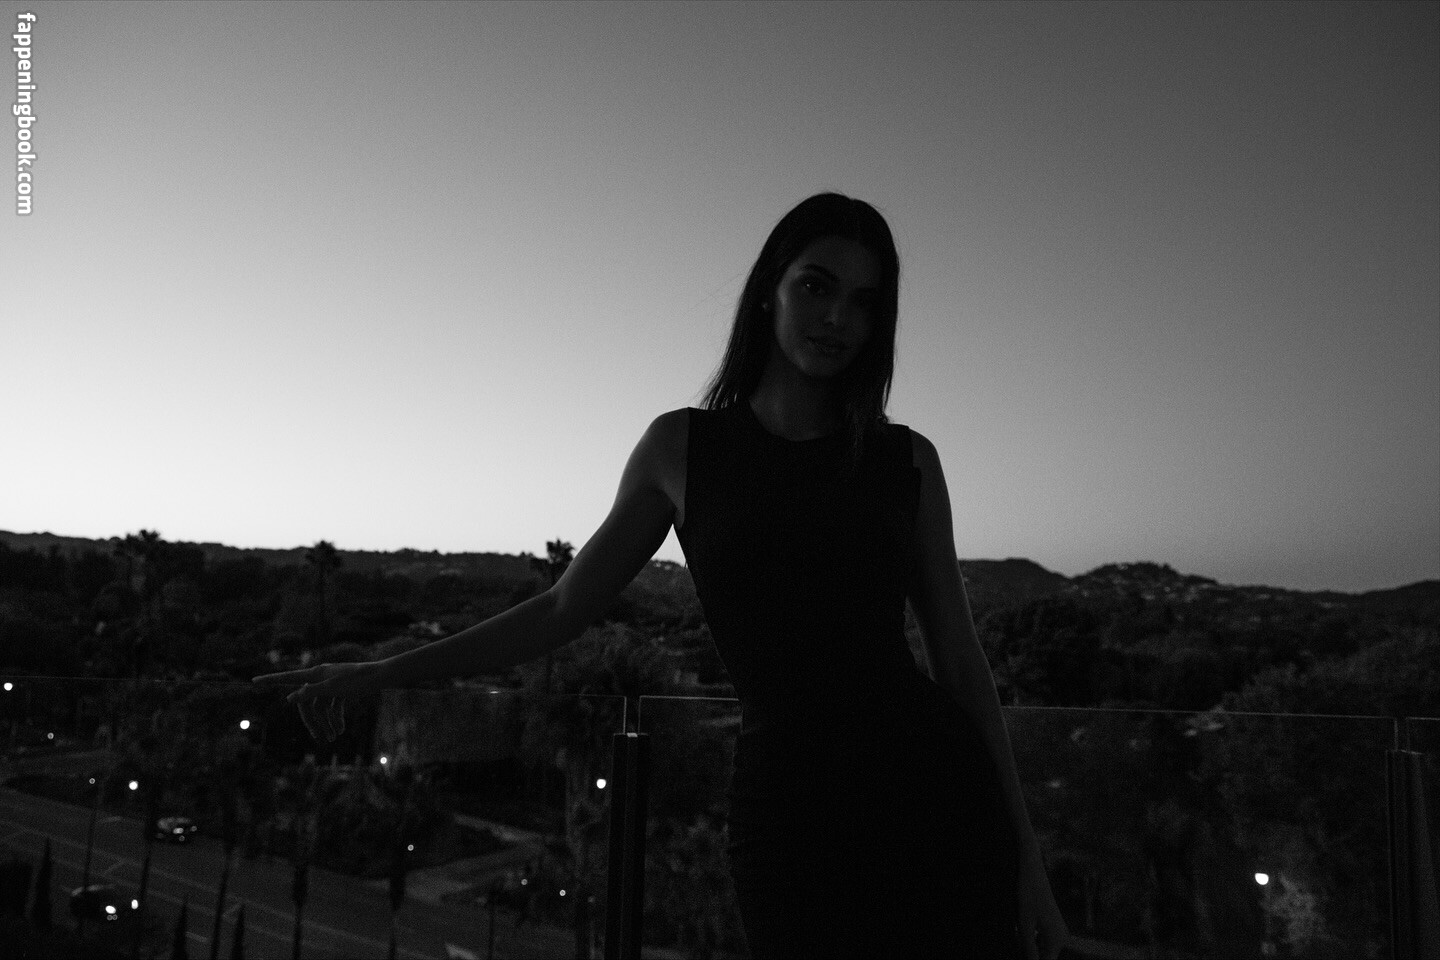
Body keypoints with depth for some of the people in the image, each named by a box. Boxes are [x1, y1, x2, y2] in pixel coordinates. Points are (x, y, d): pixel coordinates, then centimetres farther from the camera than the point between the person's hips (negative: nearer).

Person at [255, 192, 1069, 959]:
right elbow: (564, 610, 11)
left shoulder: (906, 460, 6)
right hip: (791, 813, -1)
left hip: (932, 788, 1)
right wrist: (382, 672, 7)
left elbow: (961, 660, 7)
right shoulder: (682, 446, 5)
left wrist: (1027, 862, 6)